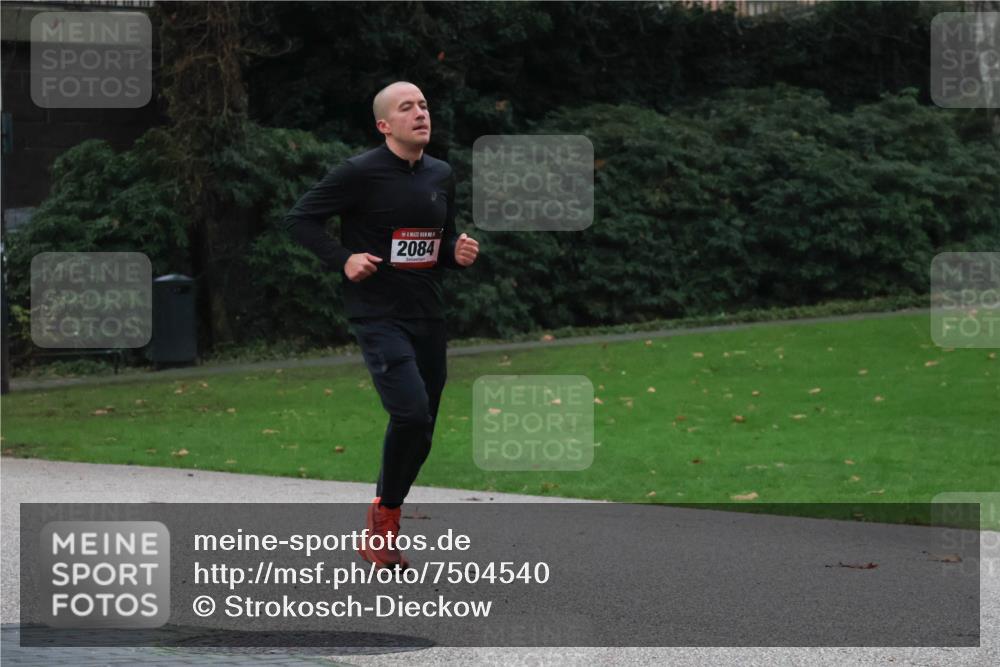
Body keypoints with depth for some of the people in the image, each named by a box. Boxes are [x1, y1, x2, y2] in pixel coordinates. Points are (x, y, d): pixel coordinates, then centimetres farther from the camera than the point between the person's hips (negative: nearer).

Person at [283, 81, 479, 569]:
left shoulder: (442, 176, 11)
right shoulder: (360, 173, -9)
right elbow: (299, 219, -5)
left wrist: (458, 254, 2)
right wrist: (343, 258, -16)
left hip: (428, 317, 7)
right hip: (378, 315, -7)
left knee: (421, 431, 8)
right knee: (411, 414, -22)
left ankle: (379, 533, 22)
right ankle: (385, 513, -1)